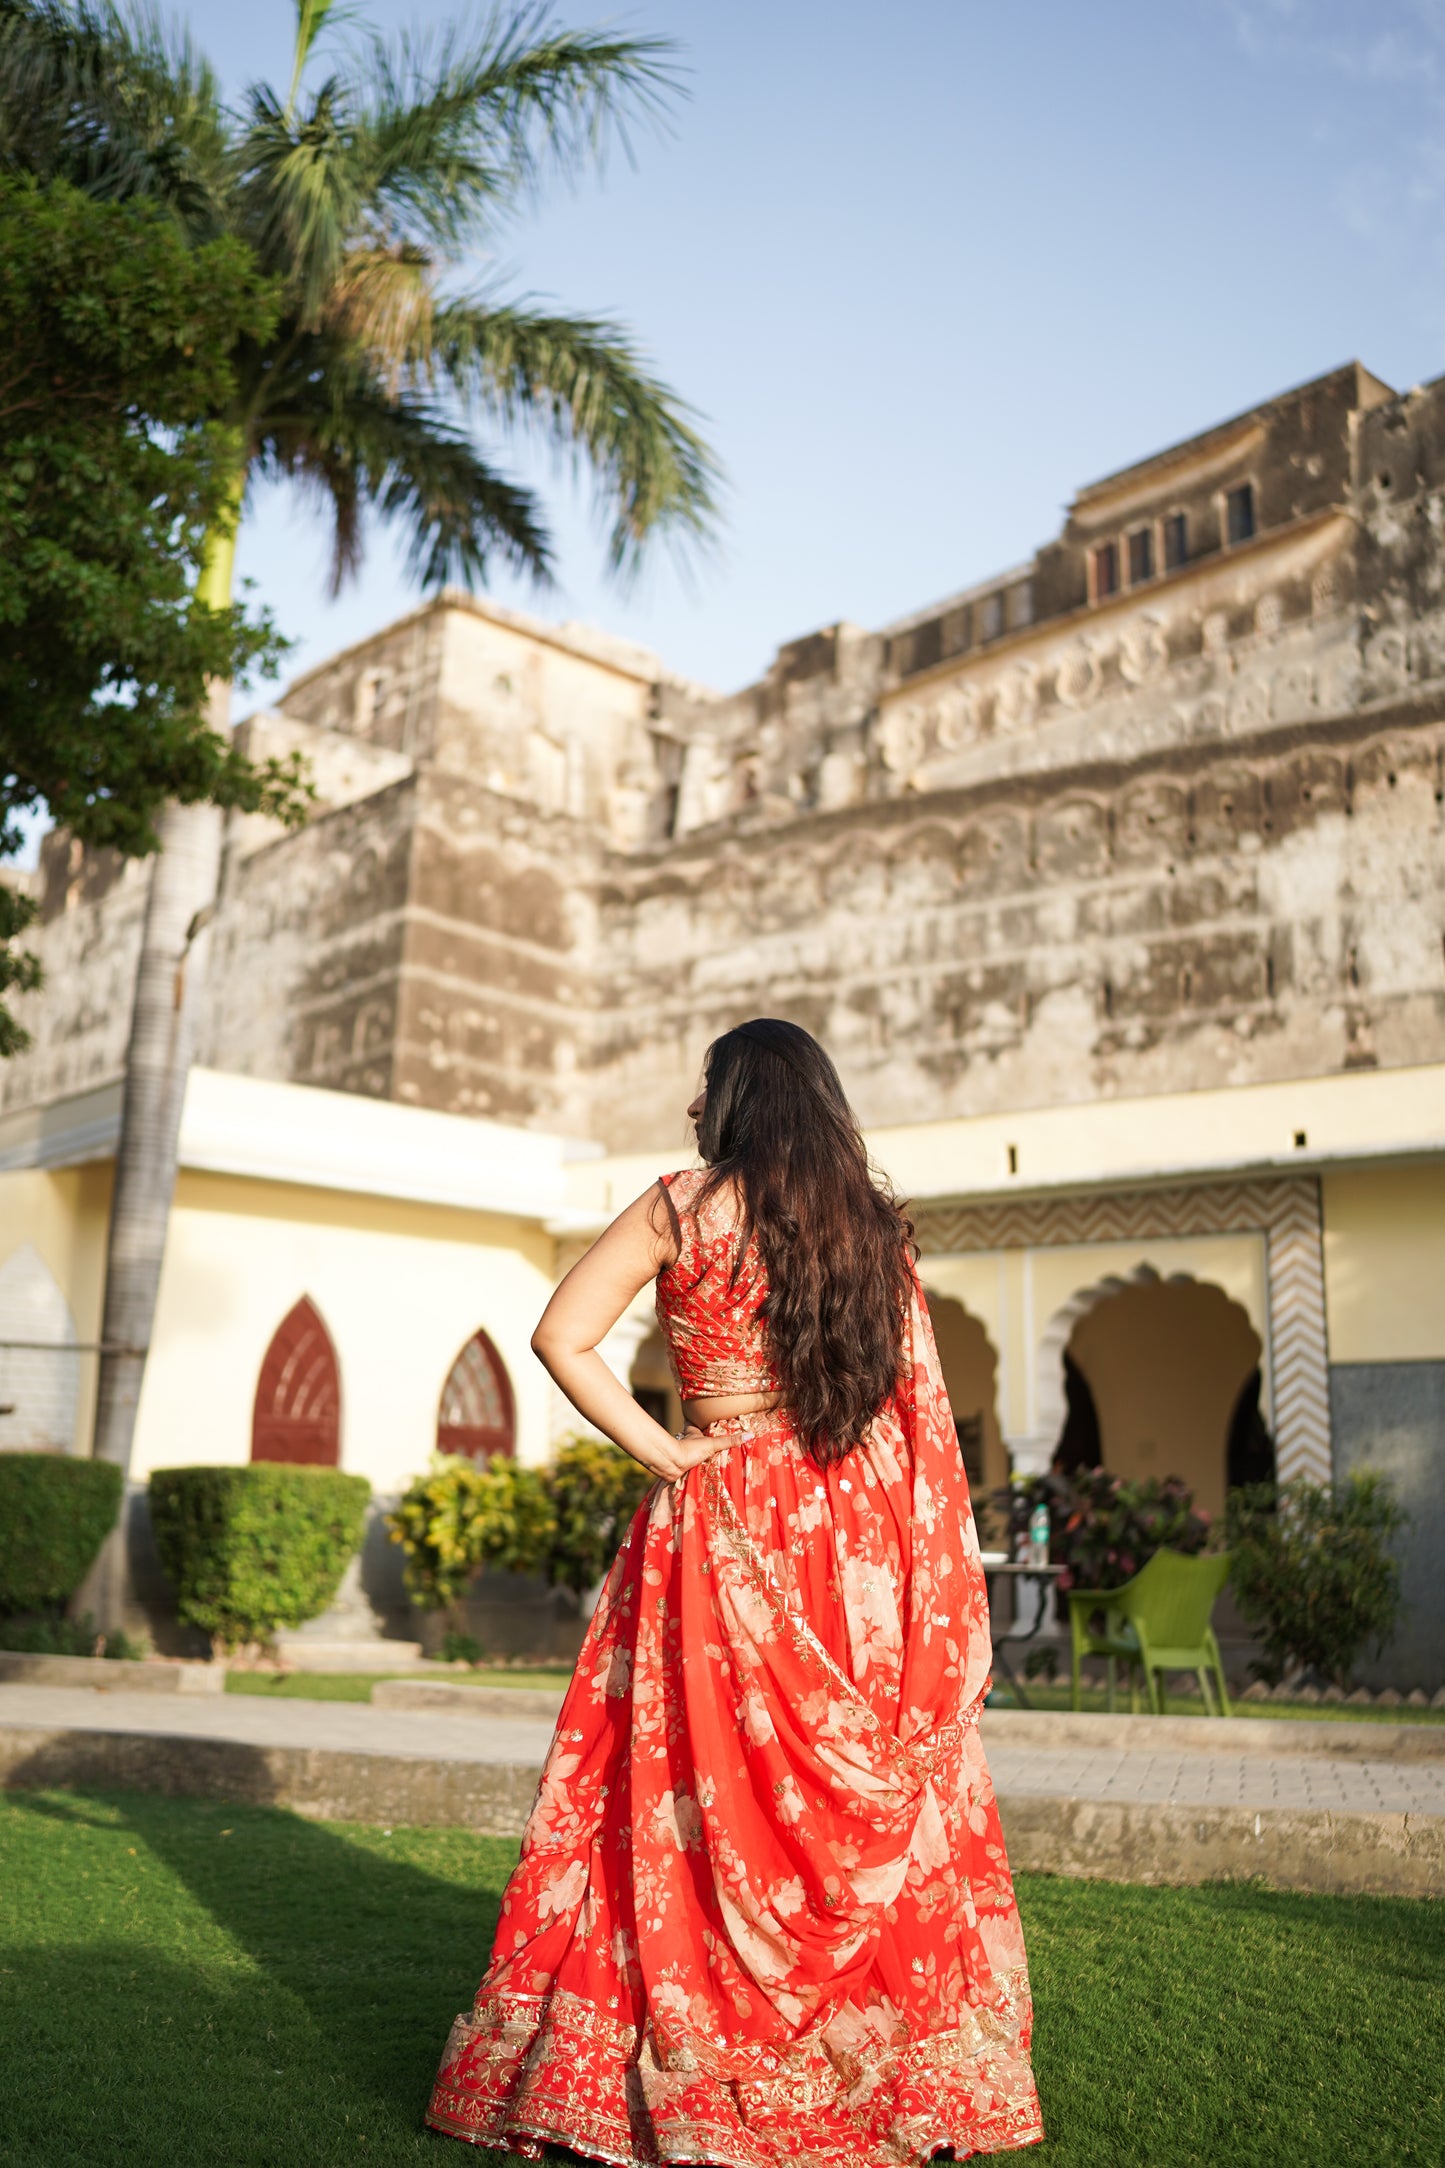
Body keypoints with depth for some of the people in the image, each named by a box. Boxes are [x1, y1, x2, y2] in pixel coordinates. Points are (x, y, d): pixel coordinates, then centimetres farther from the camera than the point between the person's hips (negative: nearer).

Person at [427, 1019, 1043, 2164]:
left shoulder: (679, 1207, -3)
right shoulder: (876, 1226, 5)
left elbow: (561, 1336, -7)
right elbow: (923, 1418, 5)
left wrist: (658, 1451, -3)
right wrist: (941, 1609, 9)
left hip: (720, 1531, -3)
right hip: (856, 1538, 4)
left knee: (702, 1807, 7)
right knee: (874, 1811, 12)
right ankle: (897, 2074, 24)